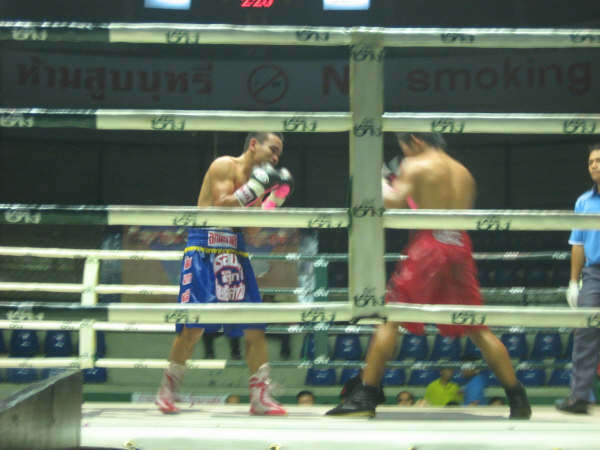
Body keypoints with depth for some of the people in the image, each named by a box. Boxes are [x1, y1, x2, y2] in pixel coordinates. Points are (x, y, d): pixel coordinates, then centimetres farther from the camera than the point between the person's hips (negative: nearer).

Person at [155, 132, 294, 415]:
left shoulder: (256, 180, 19)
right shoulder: (225, 166, -1)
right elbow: (221, 206, -14)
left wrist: (274, 199, 8)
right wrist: (254, 188, -14)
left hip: (234, 251, 7)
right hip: (205, 247, -7)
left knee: (254, 326, 0)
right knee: (194, 325, -11)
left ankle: (260, 397, 4)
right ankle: (168, 388, 6)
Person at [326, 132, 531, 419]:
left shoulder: (416, 167, 0)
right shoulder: (463, 173, 19)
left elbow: (393, 202, -10)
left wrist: (382, 184, 11)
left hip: (429, 245, -6)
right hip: (459, 247, 6)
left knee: (389, 318, -1)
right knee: (477, 329, 11)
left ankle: (365, 397, -7)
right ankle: (518, 400, 8)